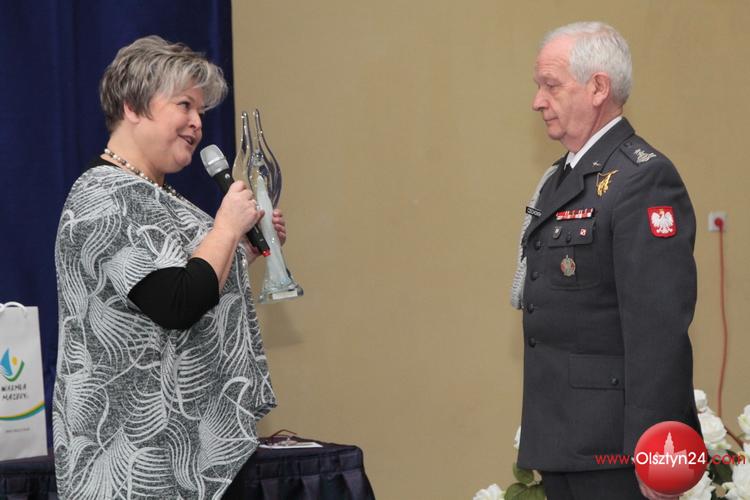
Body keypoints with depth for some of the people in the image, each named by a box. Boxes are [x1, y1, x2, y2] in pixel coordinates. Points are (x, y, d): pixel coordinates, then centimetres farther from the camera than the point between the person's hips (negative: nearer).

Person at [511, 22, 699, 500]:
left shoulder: (643, 178, -15)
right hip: (560, 441, 9)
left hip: (612, 451, -9)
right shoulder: (559, 179, 15)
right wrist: (541, 429, 17)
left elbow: (660, 329, -21)